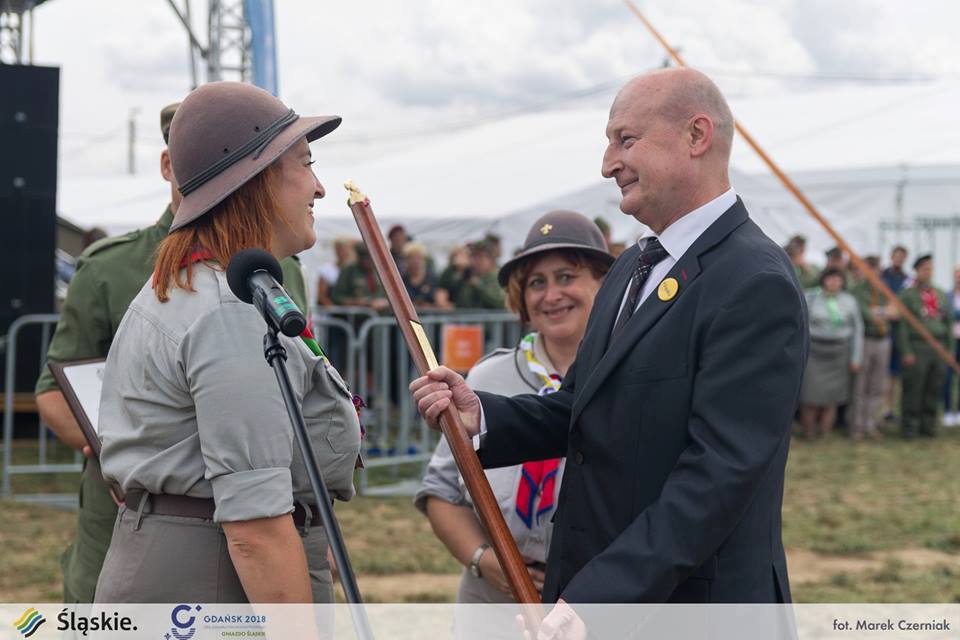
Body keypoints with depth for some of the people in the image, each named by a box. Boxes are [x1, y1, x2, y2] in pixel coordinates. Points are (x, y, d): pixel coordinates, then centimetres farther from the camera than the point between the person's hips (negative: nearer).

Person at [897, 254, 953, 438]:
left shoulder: (941, 295, 15)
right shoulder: (907, 295, 0)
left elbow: (949, 323, 17)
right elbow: (902, 325, -4)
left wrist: (950, 348, 9)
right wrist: (906, 352, -11)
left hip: (939, 347, 5)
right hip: (917, 347, -5)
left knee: (934, 389, 6)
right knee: (913, 390, -4)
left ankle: (928, 424, 15)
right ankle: (909, 425, 3)